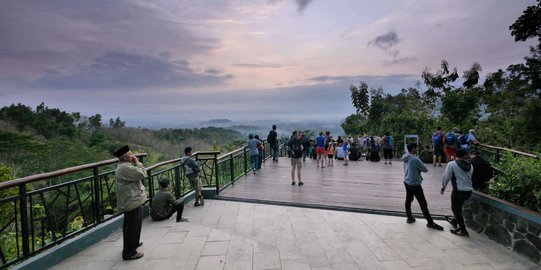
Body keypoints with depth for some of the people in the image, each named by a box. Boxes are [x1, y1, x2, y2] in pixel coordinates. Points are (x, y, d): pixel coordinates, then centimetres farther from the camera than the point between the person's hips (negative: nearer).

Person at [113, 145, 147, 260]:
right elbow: (142, 174, -23)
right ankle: (129, 253, 8)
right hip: (131, 202, -11)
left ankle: (133, 243, 44)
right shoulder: (125, 168, -22)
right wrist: (137, 163, -15)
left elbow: (139, 175, 16)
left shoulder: (126, 165, 13)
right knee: (132, 226, -2)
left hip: (132, 200, 11)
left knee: (131, 225, 26)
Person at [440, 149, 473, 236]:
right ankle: (455, 221, 45)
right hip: (469, 191, 7)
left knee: (455, 209, 6)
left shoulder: (451, 164, -8)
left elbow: (446, 177, -5)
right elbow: (470, 176, 17)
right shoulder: (470, 166, 9)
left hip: (458, 191, -6)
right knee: (458, 207, 26)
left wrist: (443, 188, 6)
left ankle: (463, 230, 7)